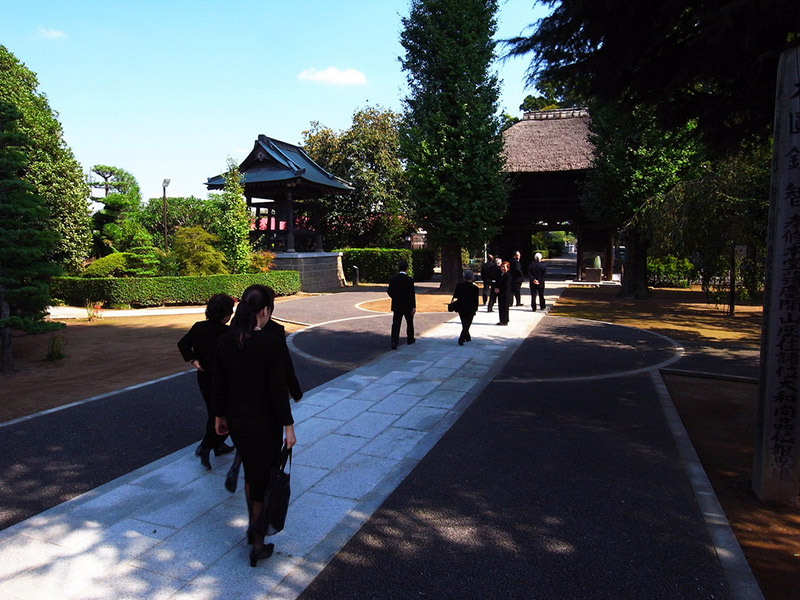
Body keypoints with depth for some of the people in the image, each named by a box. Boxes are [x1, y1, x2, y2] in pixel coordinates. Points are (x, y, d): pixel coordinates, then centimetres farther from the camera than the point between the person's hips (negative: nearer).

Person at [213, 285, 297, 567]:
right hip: (264, 422, -6)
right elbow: (278, 389, -19)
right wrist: (288, 426, -9)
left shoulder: (225, 342, -4)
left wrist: (220, 416, 17)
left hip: (236, 419, 6)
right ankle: (258, 546, 21)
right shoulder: (272, 344, -22)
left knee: (251, 473, 26)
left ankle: (254, 528, 42)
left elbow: (219, 383, 4)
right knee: (264, 480, 10)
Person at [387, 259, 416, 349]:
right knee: (409, 322, 18)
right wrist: (414, 306, -12)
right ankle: (410, 339, 31)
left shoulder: (393, 279, -1)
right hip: (407, 306, -2)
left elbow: (389, 291, 3)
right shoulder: (409, 280, -12)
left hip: (396, 306, 2)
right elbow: (412, 294, -14)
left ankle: (394, 342, -15)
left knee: (396, 324, 0)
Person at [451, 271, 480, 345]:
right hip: (470, 309, -3)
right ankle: (461, 340, -6)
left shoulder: (459, 285, -7)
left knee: (464, 324, 20)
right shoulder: (474, 288, -11)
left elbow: (455, 296, -6)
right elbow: (476, 300, -7)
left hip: (460, 308, 3)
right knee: (467, 325, 6)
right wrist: (475, 309, 4)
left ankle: (467, 338, 31)